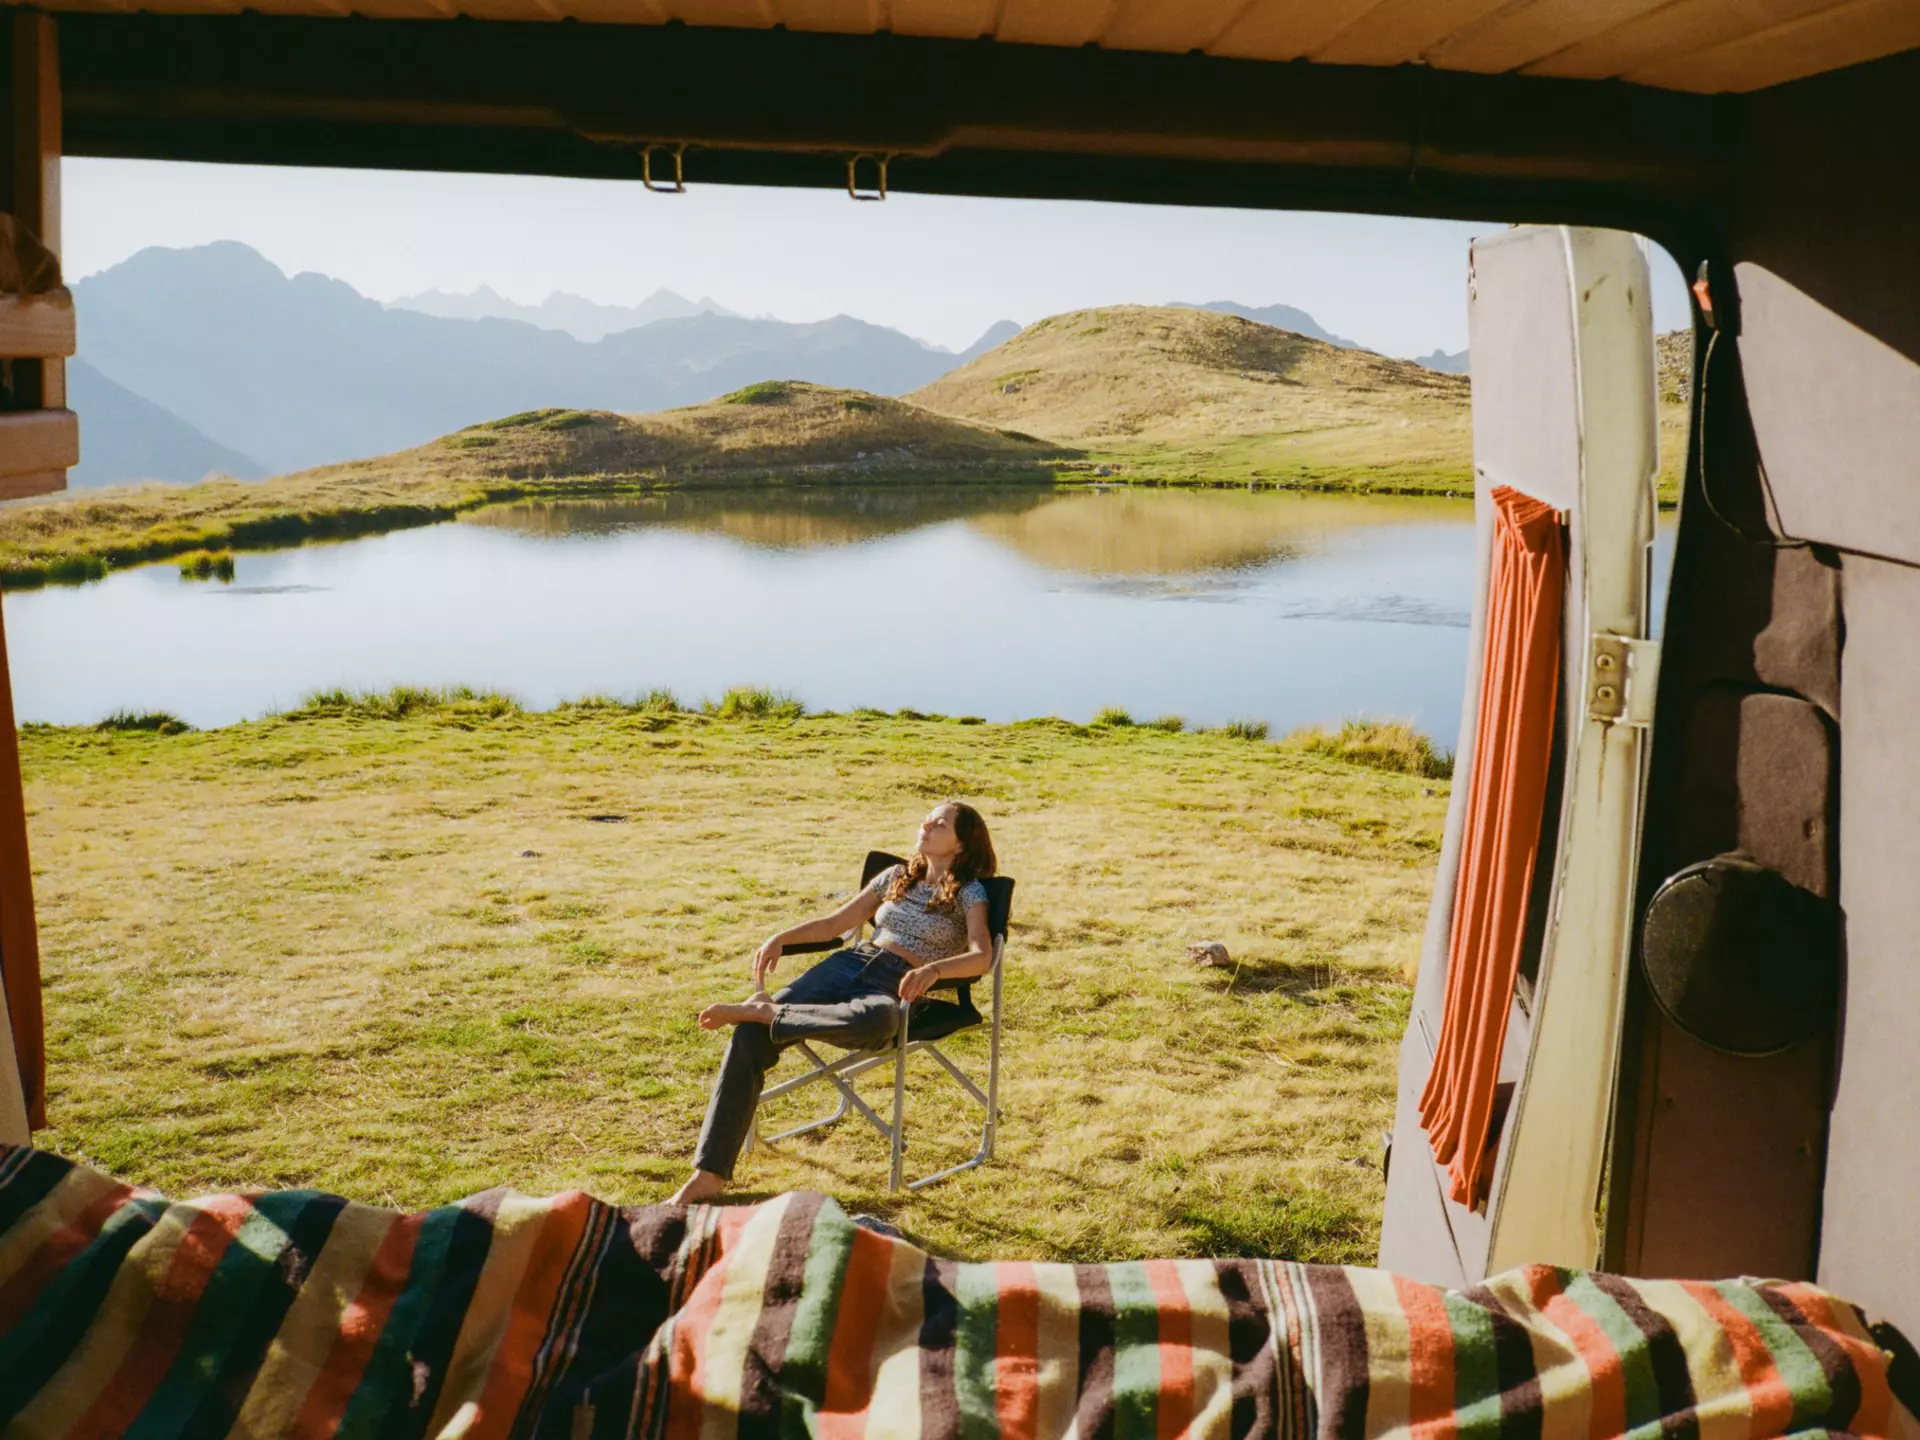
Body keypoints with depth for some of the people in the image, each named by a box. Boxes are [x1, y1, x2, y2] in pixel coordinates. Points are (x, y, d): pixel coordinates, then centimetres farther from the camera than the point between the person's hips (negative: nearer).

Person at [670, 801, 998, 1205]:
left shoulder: (970, 893, 8)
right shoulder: (896, 876, 24)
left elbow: (982, 957, -9)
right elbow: (835, 923, 26)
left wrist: (933, 969, -29)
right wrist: (782, 938, 8)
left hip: (896, 988, -5)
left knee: (873, 1021, -47)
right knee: (750, 1038, -22)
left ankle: (764, 1010, -27)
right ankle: (709, 1175, -23)